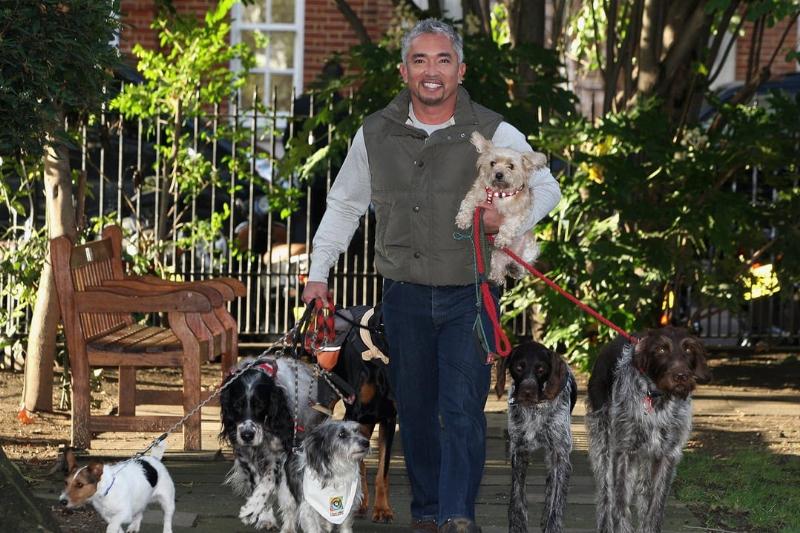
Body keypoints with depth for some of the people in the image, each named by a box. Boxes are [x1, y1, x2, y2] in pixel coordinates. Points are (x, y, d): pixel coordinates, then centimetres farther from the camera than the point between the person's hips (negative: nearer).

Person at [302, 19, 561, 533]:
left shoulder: (494, 134, -4)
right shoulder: (376, 134, 4)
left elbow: (546, 188, 8)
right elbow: (345, 205, 16)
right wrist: (318, 272, 12)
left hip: (470, 296, -2)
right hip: (405, 295, 3)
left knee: (463, 408, -10)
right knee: (415, 409, 9)